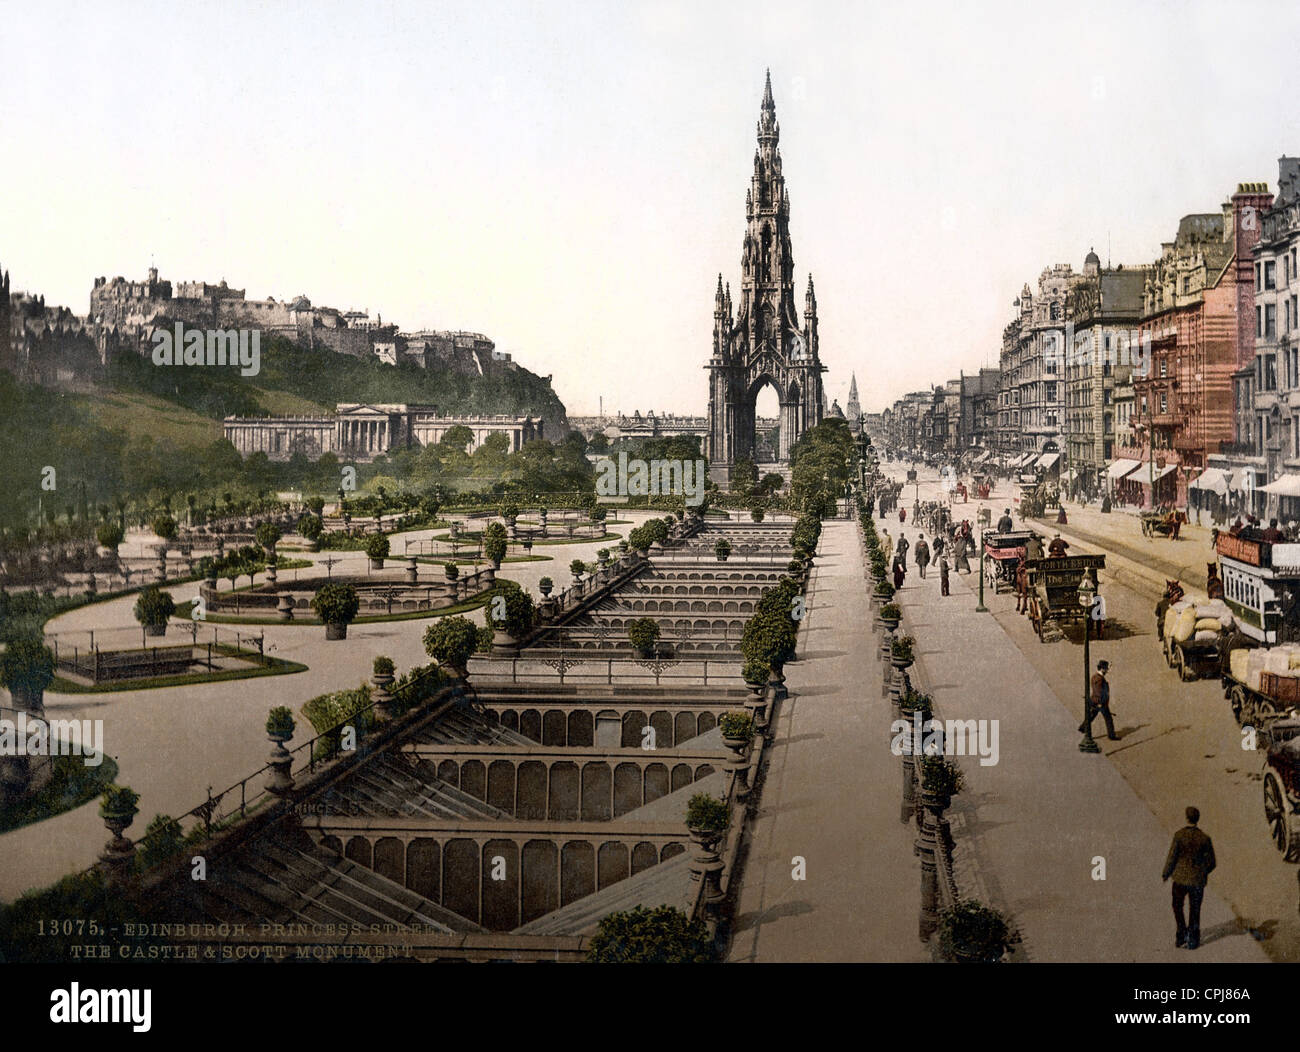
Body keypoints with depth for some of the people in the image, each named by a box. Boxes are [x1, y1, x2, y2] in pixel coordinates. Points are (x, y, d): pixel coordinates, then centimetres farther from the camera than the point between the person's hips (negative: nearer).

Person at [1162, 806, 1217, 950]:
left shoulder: (1179, 835, -16)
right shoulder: (1205, 839, -9)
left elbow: (1171, 857, -12)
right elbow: (1212, 863, -3)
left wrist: (1165, 875, 4)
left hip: (1180, 878, -1)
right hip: (1198, 880, 1)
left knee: (1177, 906, 21)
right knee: (1194, 911, 16)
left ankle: (1181, 934, 14)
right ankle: (1192, 939, 20)